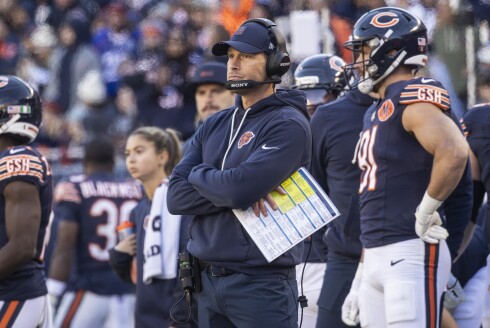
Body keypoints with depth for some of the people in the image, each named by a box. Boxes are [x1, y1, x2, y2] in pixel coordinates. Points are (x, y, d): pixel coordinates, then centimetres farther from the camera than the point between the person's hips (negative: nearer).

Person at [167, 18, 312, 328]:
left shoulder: (288, 125, -8)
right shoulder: (214, 126, 14)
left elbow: (239, 188, -21)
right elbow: (176, 197, 4)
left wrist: (200, 174, -1)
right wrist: (240, 193, -10)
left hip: (261, 282, -7)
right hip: (208, 279, 7)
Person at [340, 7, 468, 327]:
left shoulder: (412, 98, -10)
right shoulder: (376, 113, 19)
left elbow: (454, 153, -30)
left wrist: (426, 212, -19)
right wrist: (360, 281, 23)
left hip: (412, 253, -10)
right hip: (376, 256, 10)